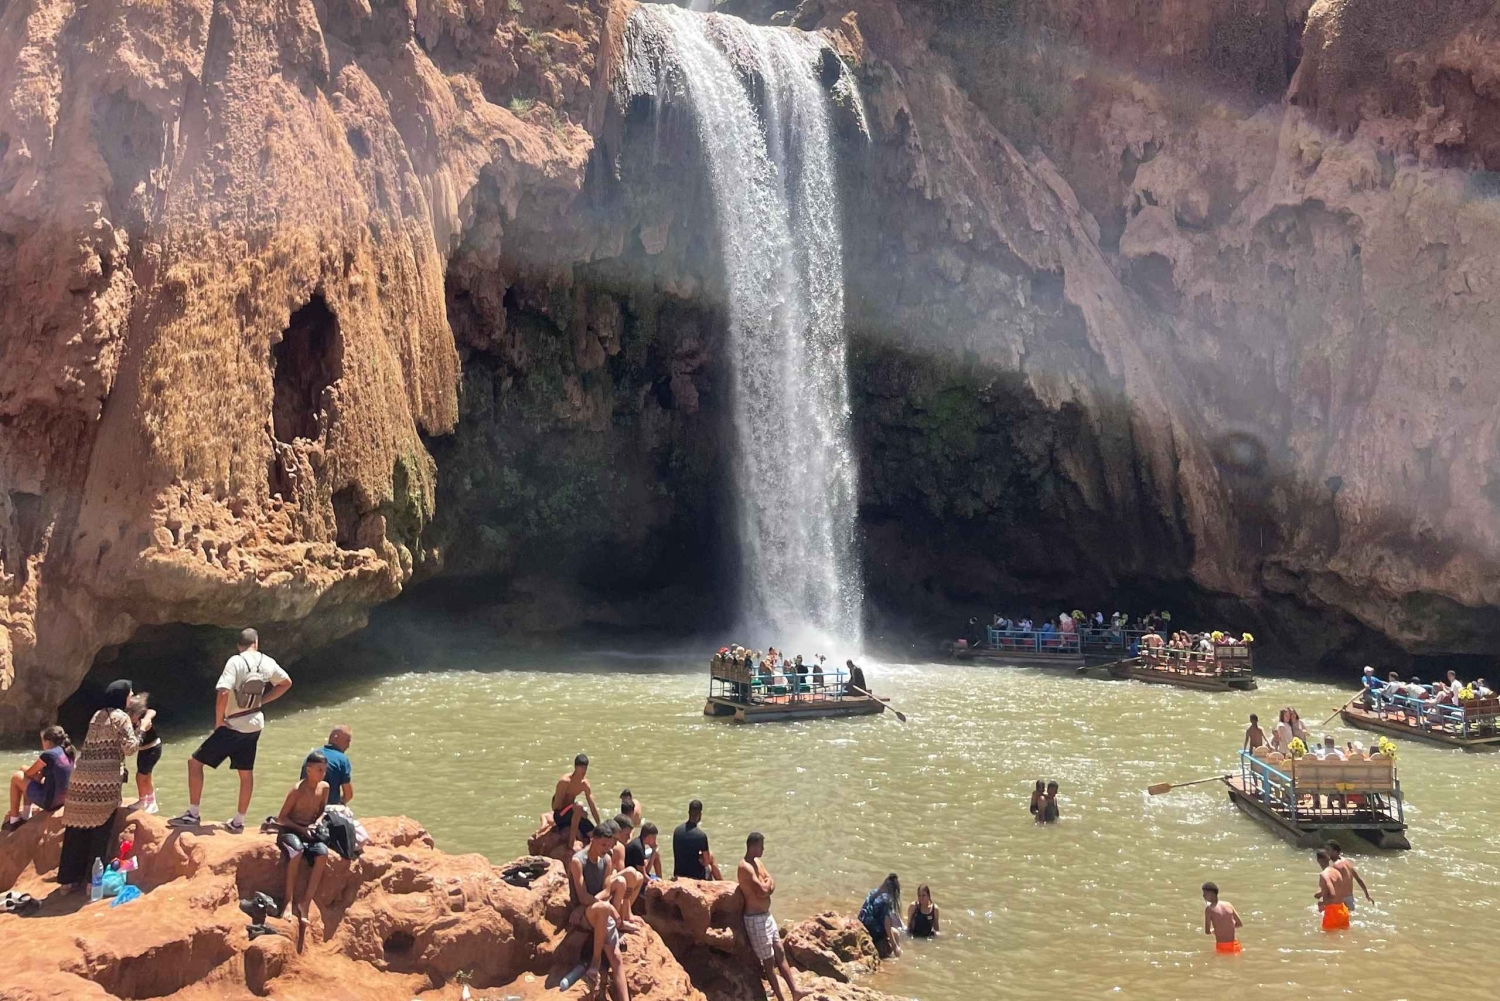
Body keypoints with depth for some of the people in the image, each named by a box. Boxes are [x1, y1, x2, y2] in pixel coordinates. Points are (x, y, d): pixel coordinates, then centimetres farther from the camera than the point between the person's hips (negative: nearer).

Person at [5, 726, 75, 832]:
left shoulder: (48, 754, -17)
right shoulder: (68, 753, 5)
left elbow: (29, 773, -2)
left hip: (48, 801, -8)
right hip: (63, 799, 8)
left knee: (16, 777, 12)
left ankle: (13, 821, 21)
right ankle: (25, 817, 32)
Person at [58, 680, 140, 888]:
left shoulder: (97, 716, 19)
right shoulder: (122, 717, -2)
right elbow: (129, 747, -11)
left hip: (81, 774, 7)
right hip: (104, 778, -7)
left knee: (78, 827, 9)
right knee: (100, 828, 0)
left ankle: (70, 876, 16)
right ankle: (94, 877, 2)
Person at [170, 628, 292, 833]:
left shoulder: (236, 662, -16)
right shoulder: (267, 663, 1)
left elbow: (223, 693, -25)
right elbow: (286, 682, 15)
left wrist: (218, 721, -12)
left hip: (233, 726, -6)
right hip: (254, 725, 6)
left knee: (195, 762, 5)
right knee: (246, 773, 14)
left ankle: (192, 815, 6)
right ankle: (238, 822, 22)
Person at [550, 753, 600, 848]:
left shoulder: (585, 784, -1)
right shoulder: (565, 781, -22)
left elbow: (593, 807, 2)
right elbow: (556, 806, -23)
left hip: (570, 815, 7)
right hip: (559, 815, -7)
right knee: (578, 806, -38)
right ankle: (572, 841, -30)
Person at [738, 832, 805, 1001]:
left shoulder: (758, 862, 10)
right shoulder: (745, 867, -22)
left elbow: (772, 885, 7)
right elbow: (763, 890, -26)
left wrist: (765, 886, -15)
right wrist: (767, 883, -4)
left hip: (767, 915, 9)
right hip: (756, 919, -9)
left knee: (780, 953, 12)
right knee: (769, 961, 1)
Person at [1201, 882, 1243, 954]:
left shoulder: (1209, 908, -8)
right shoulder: (1228, 905, 7)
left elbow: (1207, 932, -9)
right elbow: (1240, 924, 16)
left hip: (1221, 946, -5)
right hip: (1234, 945, 5)